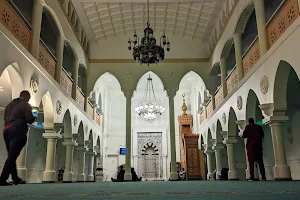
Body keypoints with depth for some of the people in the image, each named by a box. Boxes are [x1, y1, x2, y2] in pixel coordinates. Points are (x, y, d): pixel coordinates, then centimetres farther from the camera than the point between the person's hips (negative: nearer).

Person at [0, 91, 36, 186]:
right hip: (17, 131, -7)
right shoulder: (26, 105, -3)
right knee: (12, 156, -6)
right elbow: (29, 119, -11)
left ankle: (16, 179, 17)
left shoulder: (10, 104, 19)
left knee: (11, 156, 12)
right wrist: (34, 118, 10)